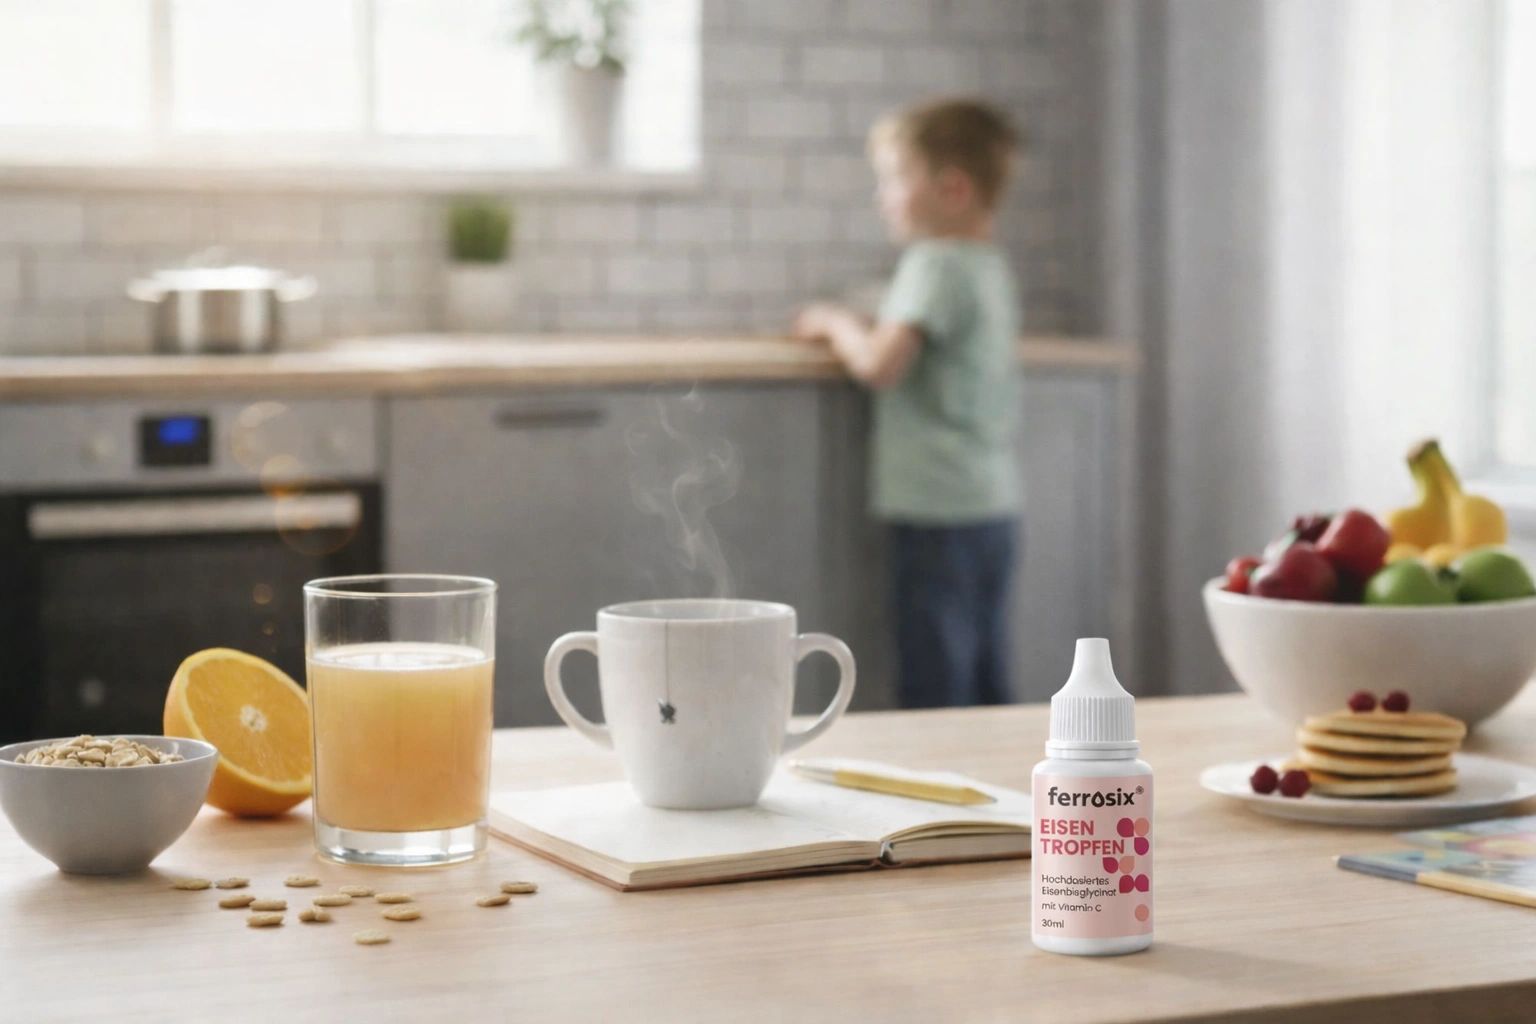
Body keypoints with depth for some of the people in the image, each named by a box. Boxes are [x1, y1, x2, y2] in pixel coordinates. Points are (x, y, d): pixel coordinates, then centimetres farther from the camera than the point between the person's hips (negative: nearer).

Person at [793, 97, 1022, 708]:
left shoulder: (935, 265, -13)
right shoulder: (990, 267, 14)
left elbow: (880, 365, -21)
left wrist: (837, 324, -4)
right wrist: (856, 327, 11)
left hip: (939, 514, -9)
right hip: (995, 507, 9)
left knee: (934, 692, -7)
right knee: (986, 690, 10)